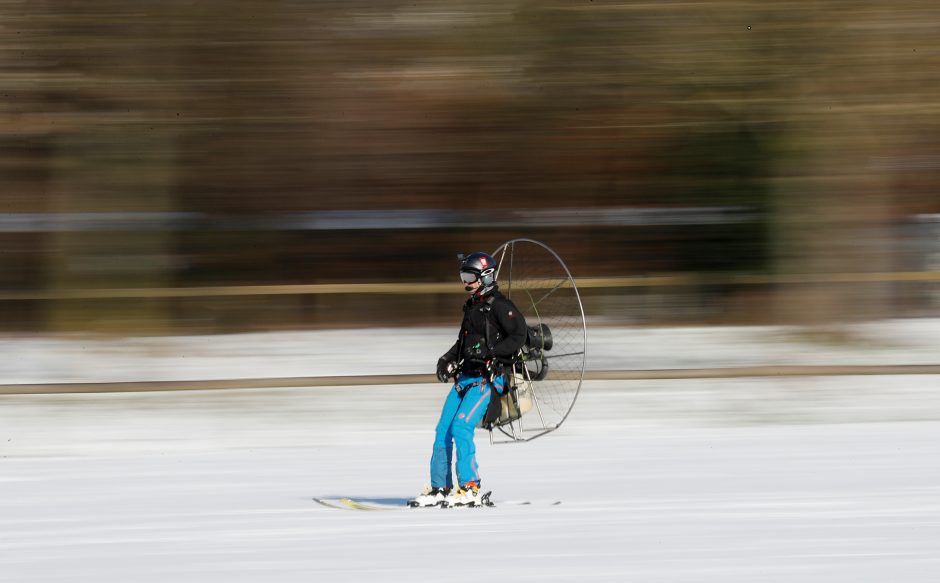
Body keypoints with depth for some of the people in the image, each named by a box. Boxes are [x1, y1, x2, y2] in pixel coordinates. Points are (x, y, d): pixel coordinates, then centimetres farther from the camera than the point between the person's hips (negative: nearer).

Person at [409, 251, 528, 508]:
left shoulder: (500, 306, -8)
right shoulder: (472, 306, 19)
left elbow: (519, 337, -17)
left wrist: (488, 351, -23)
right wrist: (447, 359, 12)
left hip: (487, 378, -9)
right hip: (464, 377, 9)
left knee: (461, 428, -19)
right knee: (443, 431, 3)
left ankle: (470, 489, -16)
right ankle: (440, 489, 9)